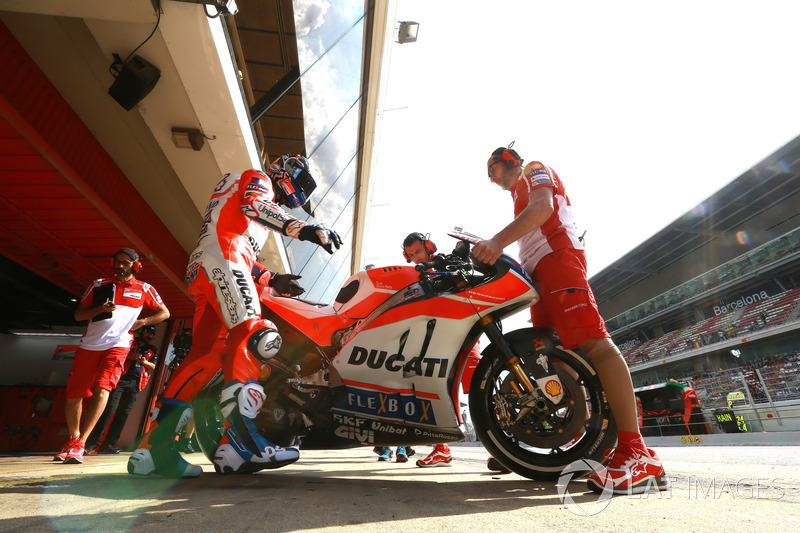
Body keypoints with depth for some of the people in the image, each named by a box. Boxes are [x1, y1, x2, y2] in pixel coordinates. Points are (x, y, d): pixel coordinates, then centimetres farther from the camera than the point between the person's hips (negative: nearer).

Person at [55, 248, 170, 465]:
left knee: (102, 390, -19)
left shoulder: (144, 289, 6)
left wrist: (142, 321, -4)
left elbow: (164, 312, 11)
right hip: (89, 345, 3)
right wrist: (100, 308, -10)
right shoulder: (99, 284, 11)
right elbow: (78, 314, 10)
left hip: (118, 345, -3)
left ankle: (78, 445, -12)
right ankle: (73, 439, 32)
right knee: (73, 395, 8)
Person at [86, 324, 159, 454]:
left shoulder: (152, 350, 20)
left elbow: (153, 366, 12)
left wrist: (144, 362, -8)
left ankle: (108, 444, 4)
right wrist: (128, 355, -12)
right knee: (110, 408, -14)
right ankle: (93, 442, -9)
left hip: (135, 384, 3)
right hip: (120, 379, -3)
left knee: (124, 413, 0)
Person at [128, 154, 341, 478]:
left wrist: (271, 280, 24)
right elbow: (252, 205, -12)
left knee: (207, 355, 1)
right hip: (219, 254, -9)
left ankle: (151, 449, 1)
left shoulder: (266, 204, 38)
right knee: (253, 335, -25)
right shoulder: (257, 178, 14)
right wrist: (304, 229, -24)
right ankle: (238, 439, -36)